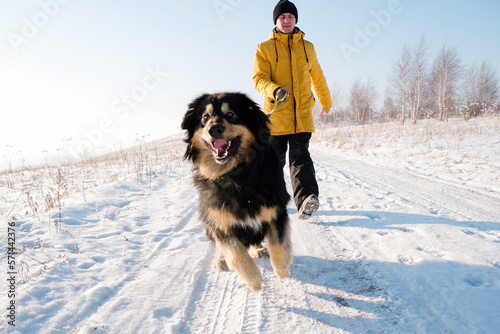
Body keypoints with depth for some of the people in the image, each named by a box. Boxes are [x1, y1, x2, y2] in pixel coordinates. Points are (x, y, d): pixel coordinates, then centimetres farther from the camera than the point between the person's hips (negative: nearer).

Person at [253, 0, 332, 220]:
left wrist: (326, 102, 36)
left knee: (300, 157, -11)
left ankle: (306, 200, -22)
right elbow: (259, 78, -4)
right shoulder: (264, 48, 6)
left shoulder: (307, 47, 15)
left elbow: (317, 77, 26)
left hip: (302, 115, 1)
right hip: (276, 114, -1)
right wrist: (275, 90, -26)